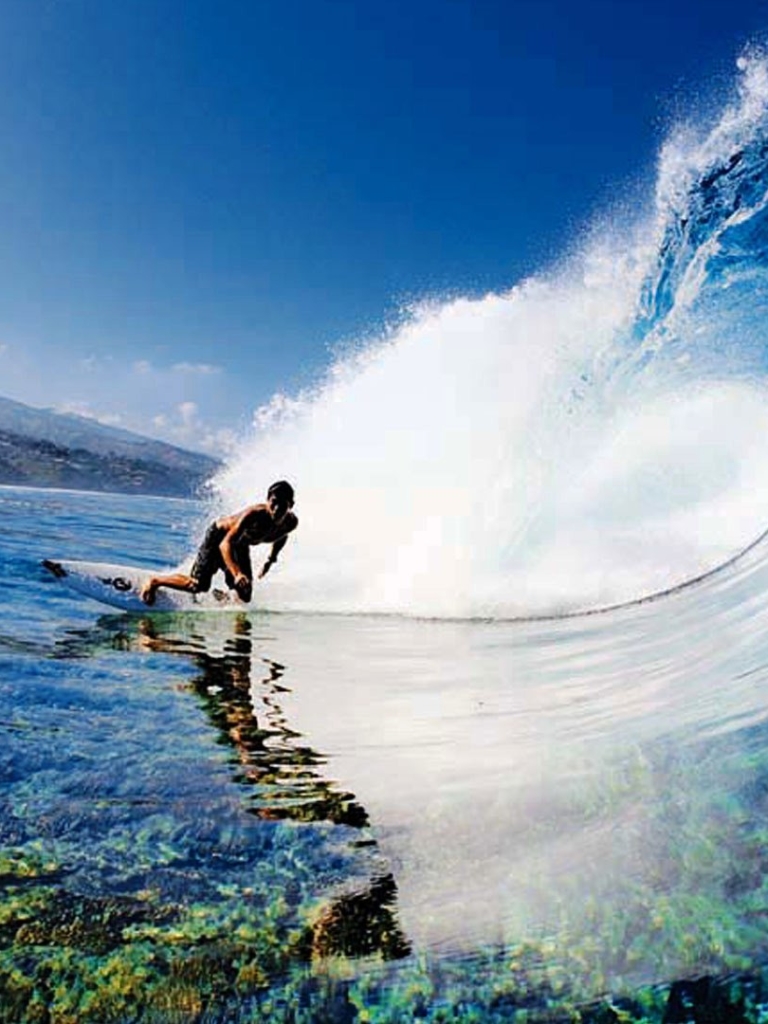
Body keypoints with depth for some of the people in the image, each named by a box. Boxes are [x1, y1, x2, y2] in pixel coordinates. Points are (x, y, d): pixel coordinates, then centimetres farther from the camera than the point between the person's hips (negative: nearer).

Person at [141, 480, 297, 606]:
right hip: (219, 536, -6)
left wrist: (271, 560, 7)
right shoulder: (254, 514, -40)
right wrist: (236, 573, -56)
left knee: (244, 597, -2)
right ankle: (155, 582, 12)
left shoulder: (291, 522, -22)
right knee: (199, 586, -13)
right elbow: (225, 544, -44)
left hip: (240, 545, 6)